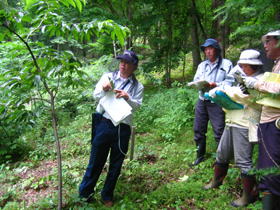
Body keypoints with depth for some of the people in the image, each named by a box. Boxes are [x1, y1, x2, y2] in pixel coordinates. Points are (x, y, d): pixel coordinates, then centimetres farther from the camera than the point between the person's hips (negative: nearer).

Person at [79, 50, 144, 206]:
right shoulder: (108, 76, 7)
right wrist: (104, 89, -16)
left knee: (116, 164, 12)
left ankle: (107, 196, 31)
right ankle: (84, 194, 24)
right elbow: (96, 96, 5)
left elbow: (137, 105, 1)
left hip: (123, 128, 1)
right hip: (104, 123, -1)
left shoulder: (137, 86, 8)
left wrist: (128, 98, -18)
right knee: (96, 160, 6)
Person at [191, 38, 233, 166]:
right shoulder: (202, 65, 19)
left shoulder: (226, 64, 2)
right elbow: (195, 80, 11)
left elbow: (230, 82, -7)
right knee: (198, 129, 9)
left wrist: (216, 85, -22)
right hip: (202, 101, 5)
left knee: (219, 131, -5)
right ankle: (200, 156, 24)